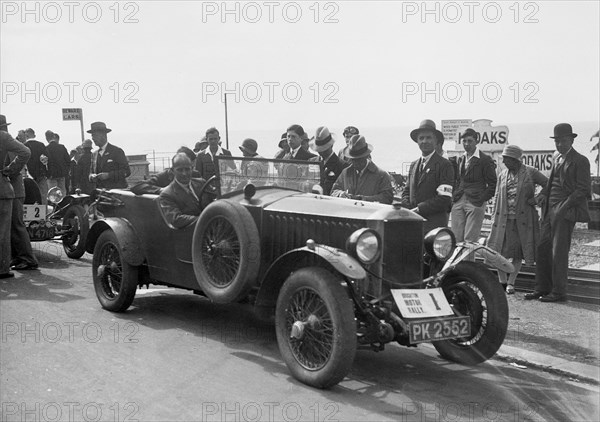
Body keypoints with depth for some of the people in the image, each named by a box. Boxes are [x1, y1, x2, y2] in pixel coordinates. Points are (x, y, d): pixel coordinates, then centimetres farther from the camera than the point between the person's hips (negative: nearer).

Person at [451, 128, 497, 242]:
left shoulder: (485, 159, -1)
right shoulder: (460, 159, 17)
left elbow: (493, 184, -1)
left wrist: (482, 199, -8)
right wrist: (454, 198, 9)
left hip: (475, 203, -5)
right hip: (458, 203, 5)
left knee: (470, 241, -8)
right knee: (456, 240, 1)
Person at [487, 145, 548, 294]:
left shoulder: (531, 173, -3)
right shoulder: (502, 175, 9)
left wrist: (538, 198, -8)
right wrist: (495, 219, 6)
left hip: (523, 219, -3)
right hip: (504, 219, 3)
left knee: (518, 253, 4)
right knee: (498, 251, -2)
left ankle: (511, 282, 16)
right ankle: (502, 281, 14)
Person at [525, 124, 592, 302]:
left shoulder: (580, 161, -7)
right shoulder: (556, 158, 17)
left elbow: (583, 190, -11)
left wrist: (563, 207, -16)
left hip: (565, 212, -7)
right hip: (549, 209, 7)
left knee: (559, 252, -4)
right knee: (543, 249, 8)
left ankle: (559, 291, 5)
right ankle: (542, 288, 16)